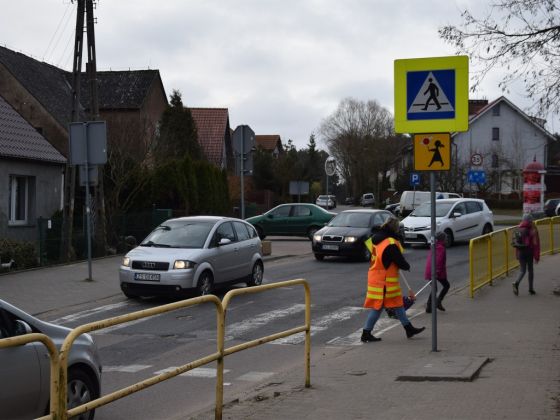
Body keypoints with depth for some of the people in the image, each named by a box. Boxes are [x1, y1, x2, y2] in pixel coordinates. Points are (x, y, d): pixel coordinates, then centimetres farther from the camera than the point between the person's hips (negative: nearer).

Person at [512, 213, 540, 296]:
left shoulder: (519, 229, 1)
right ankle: (531, 288, 17)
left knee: (522, 270, 8)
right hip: (529, 252, -3)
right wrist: (537, 256, -7)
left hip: (521, 252, 3)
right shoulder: (533, 229, -10)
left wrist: (517, 254, 13)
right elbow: (536, 243, -10)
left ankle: (516, 283, -19)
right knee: (530, 270, 13)